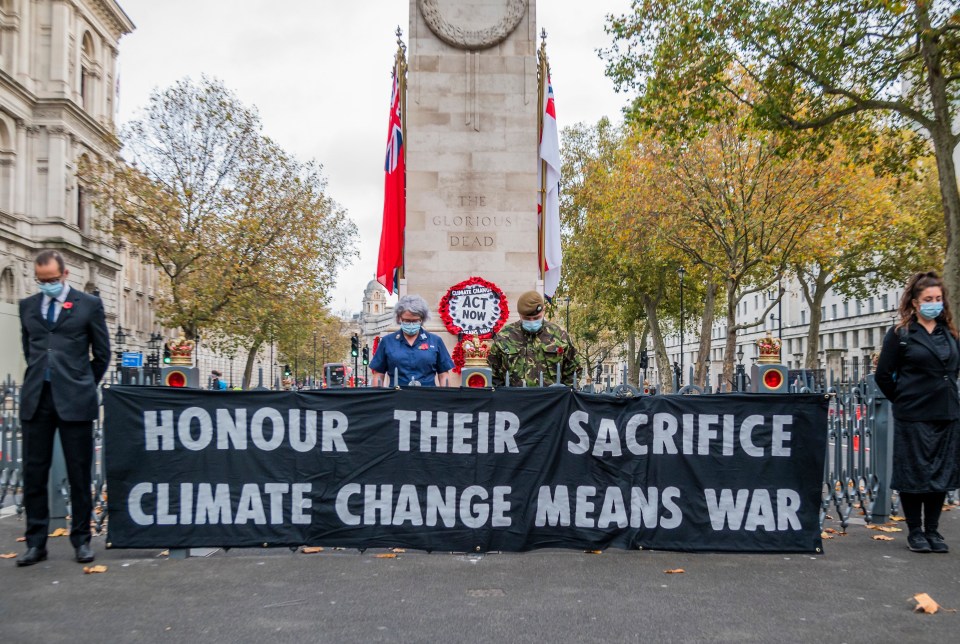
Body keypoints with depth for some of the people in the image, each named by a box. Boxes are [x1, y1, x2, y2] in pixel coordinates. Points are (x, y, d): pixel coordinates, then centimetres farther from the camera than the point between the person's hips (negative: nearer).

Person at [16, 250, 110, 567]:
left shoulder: (89, 304, 1)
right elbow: (28, 349, 22)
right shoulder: (27, 306, 12)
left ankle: (81, 540, 14)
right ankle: (36, 542, 15)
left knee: (79, 474, 3)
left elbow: (102, 354, 7)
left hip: (74, 399, -3)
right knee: (34, 472, 5)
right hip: (36, 398, 3)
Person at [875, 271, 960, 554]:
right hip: (913, 417, -5)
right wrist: (905, 400, 2)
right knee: (913, 474, 2)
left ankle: (932, 530, 21)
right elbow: (884, 376, -3)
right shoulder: (900, 334, -4)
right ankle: (915, 531, 14)